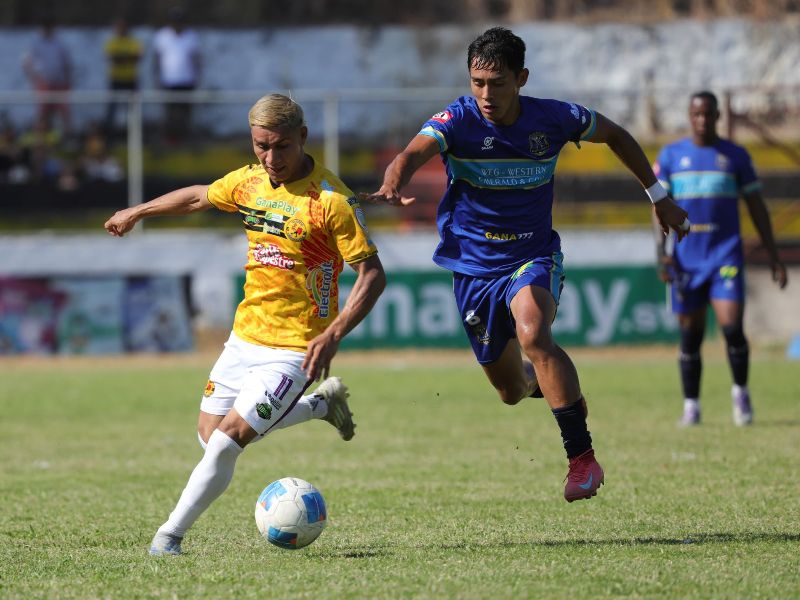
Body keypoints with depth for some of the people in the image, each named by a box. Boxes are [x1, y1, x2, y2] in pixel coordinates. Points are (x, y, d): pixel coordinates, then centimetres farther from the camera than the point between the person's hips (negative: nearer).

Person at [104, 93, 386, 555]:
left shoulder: (332, 199, -18)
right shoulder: (249, 182, 2)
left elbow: (373, 274, -17)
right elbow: (199, 196, 24)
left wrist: (333, 334, -27)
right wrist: (137, 213, 34)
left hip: (294, 349, -7)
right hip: (245, 336, 7)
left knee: (230, 437, -17)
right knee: (210, 435, 15)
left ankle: (171, 534, -1)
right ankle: (323, 402, 31)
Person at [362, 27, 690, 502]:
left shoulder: (554, 119, -11)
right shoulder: (457, 120, -16)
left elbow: (615, 135, 9)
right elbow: (413, 154, -36)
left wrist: (659, 196, 12)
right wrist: (392, 187, -59)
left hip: (533, 255, -2)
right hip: (473, 263, 2)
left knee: (532, 333, -34)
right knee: (510, 389, 14)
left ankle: (583, 458, -31)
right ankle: (551, 383, 54)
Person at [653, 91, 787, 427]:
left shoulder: (735, 156, 7)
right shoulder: (670, 156, 8)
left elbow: (756, 207, 10)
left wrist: (773, 257, 7)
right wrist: (662, 252, -8)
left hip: (726, 256, -1)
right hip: (686, 258, 1)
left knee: (732, 327, -15)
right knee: (690, 336, 2)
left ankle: (740, 392, 6)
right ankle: (691, 405, 13)